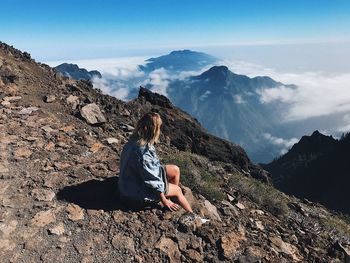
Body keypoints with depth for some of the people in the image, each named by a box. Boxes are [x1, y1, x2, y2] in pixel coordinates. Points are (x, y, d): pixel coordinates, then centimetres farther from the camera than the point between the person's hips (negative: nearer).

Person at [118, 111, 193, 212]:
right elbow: (152, 181, -26)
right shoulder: (143, 152, -36)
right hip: (139, 193, -8)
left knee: (175, 170, 10)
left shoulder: (134, 142, -8)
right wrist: (164, 200, -14)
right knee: (177, 190, 6)